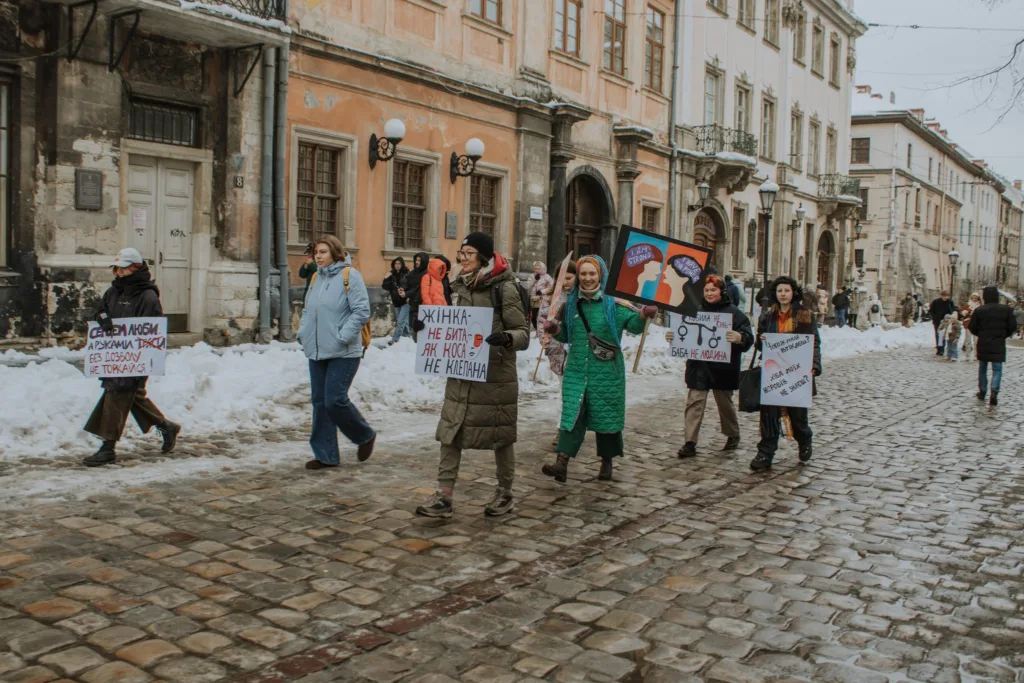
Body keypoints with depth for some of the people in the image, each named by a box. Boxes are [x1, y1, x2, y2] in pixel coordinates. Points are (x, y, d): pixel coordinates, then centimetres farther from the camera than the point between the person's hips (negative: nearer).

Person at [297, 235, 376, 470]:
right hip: (317, 352, 7)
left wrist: (342, 337, -18)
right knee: (320, 402, 7)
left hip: (343, 353, -7)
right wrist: (303, 333, 7)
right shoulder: (316, 278, 13)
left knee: (335, 401, -10)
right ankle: (325, 455, 16)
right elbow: (307, 310, 22)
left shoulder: (350, 276, -8)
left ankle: (365, 436, 15)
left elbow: (362, 311, -14)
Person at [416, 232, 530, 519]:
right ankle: (444, 496, 8)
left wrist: (506, 338, -32)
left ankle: (505, 494, 24)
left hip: (495, 375, -6)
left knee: (500, 435, 7)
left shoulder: (504, 288, -10)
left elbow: (523, 333, -11)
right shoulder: (459, 287, 10)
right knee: (450, 433, 2)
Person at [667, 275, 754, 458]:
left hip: (722, 368, -3)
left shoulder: (733, 312, -4)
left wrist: (739, 338, -35)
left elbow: (748, 336, -12)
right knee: (694, 402, -4)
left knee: (725, 403, 13)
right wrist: (673, 336, -7)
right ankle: (690, 443, -3)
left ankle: (733, 436, 35)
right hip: (698, 367, 3)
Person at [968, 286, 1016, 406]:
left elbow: (973, 328, -4)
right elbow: (1013, 326, -2)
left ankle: (982, 392, 22)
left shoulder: (979, 310, -6)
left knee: (982, 368, 16)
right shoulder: (1006, 309, -4)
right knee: (997, 369, 1)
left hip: (983, 344, 1)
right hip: (999, 344, -1)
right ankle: (994, 391, -18)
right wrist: (1004, 335, 15)